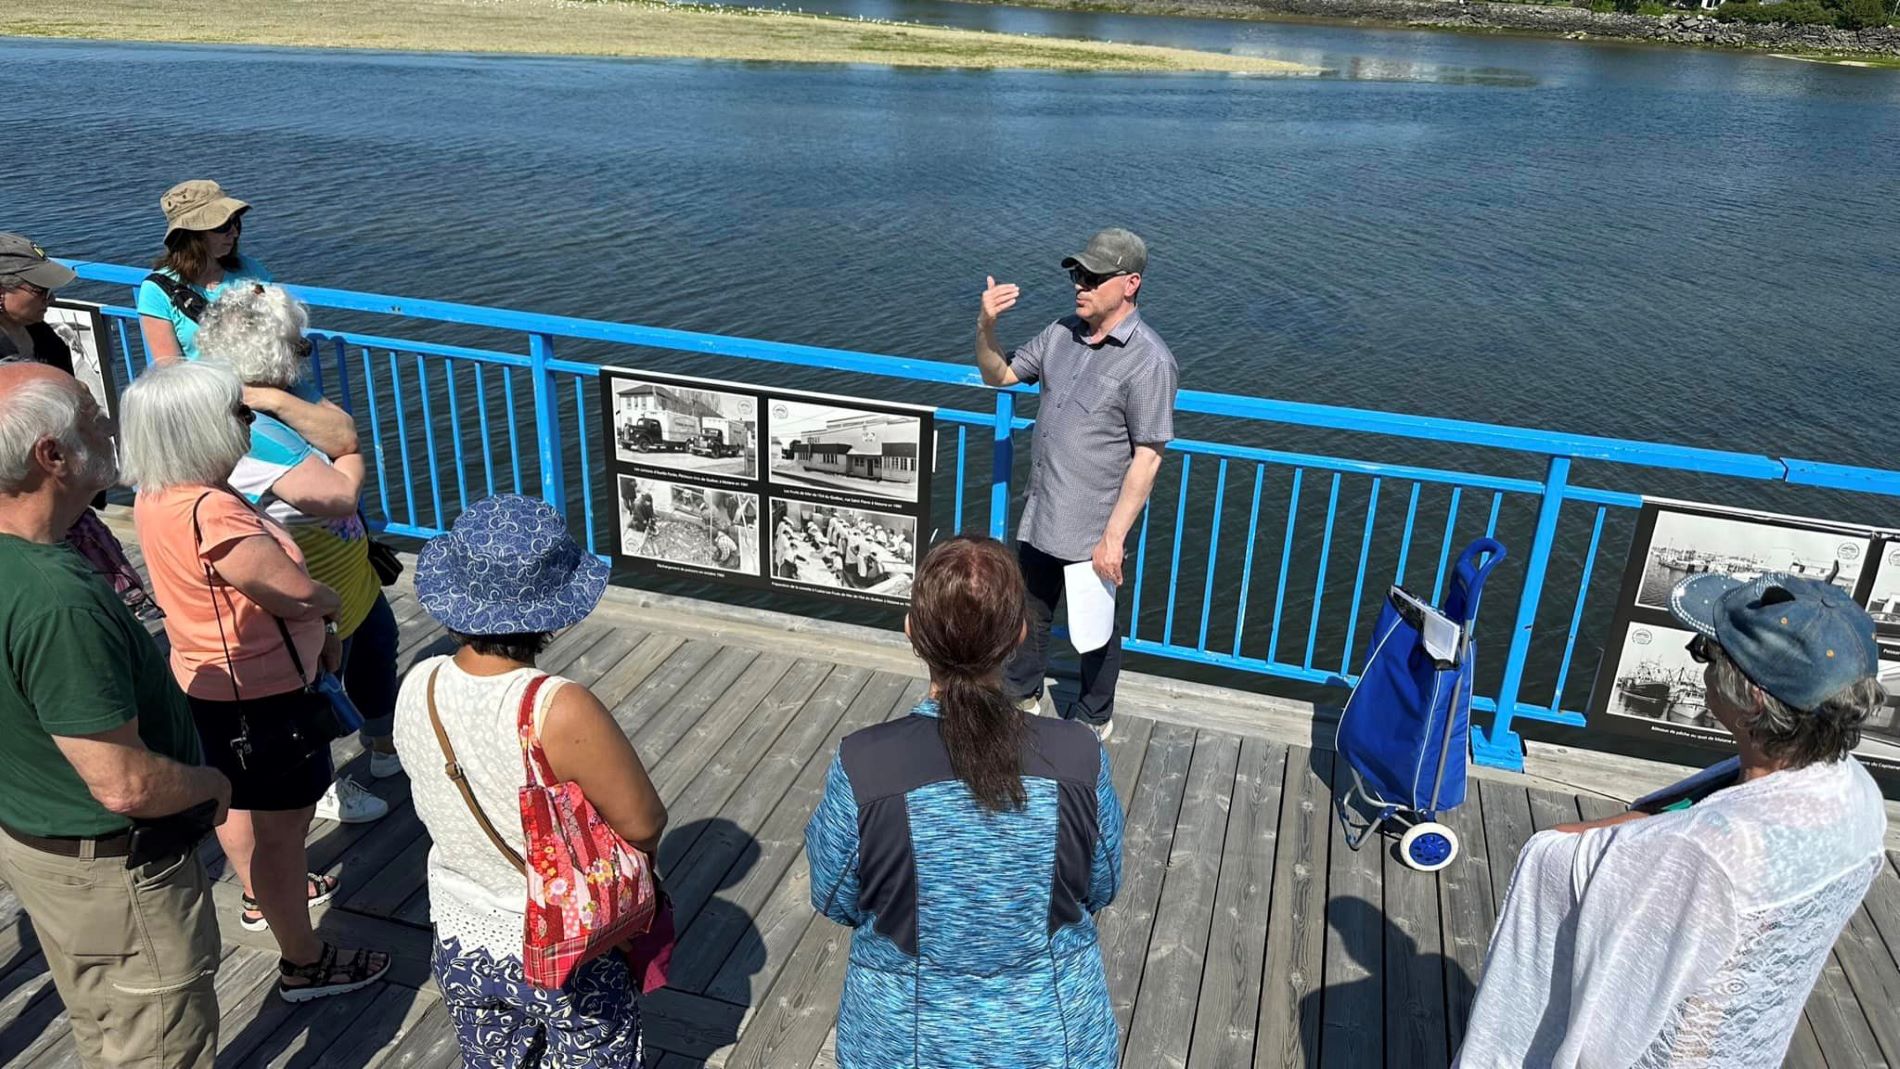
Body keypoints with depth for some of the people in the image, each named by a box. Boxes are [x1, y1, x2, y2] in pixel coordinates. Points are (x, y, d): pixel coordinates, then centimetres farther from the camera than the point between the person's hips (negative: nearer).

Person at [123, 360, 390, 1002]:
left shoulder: (157, 496, -1)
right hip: (259, 699, -10)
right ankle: (304, 965, 22)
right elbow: (294, 593, -29)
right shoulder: (209, 512, -33)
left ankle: (267, 894, 55)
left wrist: (315, 634, 7)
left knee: (237, 802, 30)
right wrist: (331, 607, -6)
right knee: (283, 827, 6)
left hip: (210, 684, 10)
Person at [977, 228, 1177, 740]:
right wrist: (985, 326, -10)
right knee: (1030, 612, 24)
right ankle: (1020, 693, 48)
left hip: (1093, 530, -6)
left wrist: (1114, 536, -21)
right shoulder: (1062, 333, 1)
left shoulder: (1148, 360, -19)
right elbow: (998, 376, 11)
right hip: (1040, 517, 6)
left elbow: (1147, 457, -20)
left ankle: (1093, 718, 37)